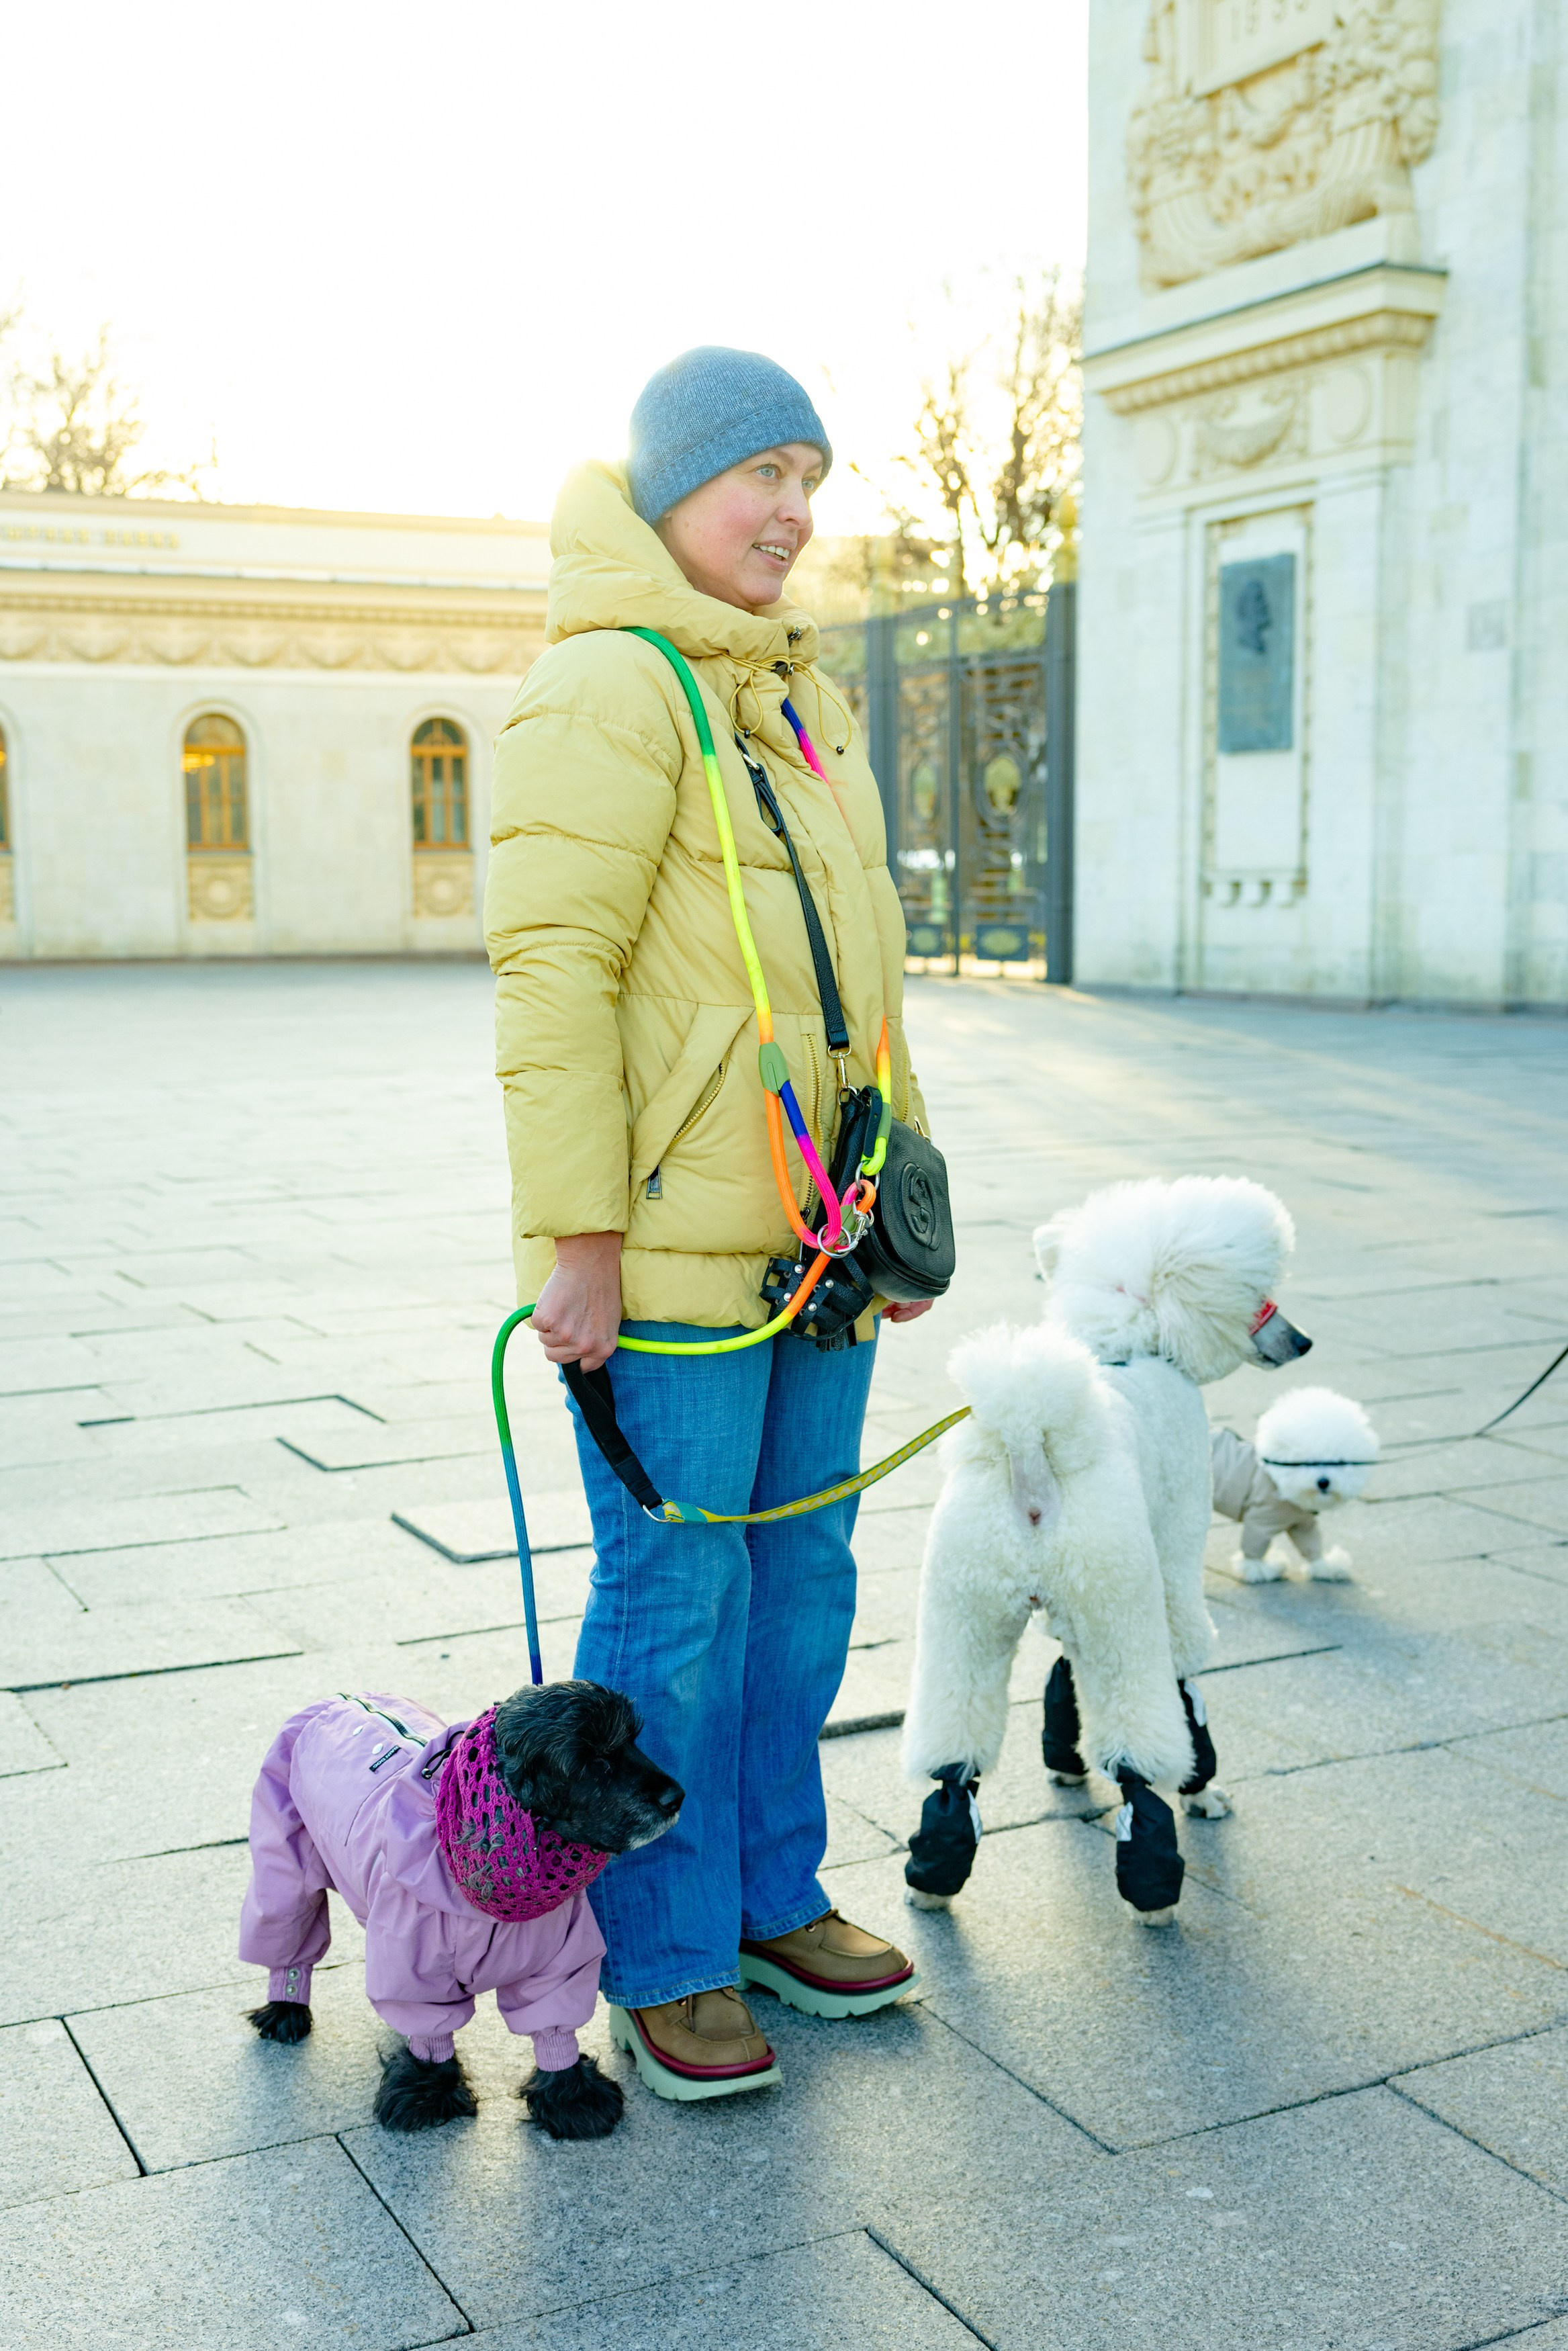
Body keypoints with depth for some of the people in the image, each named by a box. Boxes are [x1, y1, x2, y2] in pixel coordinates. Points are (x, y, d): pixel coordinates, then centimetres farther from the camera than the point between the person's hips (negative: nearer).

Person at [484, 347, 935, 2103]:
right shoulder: (610, 689, -10)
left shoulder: (796, 695, 18)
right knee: (674, 1599, 2)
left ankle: (773, 1894, 33)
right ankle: (665, 1960, 19)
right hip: (670, 1245, -8)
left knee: (799, 1576, 16)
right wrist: (575, 1237, -20)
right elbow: (550, 971, -17)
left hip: (810, 1237, 9)